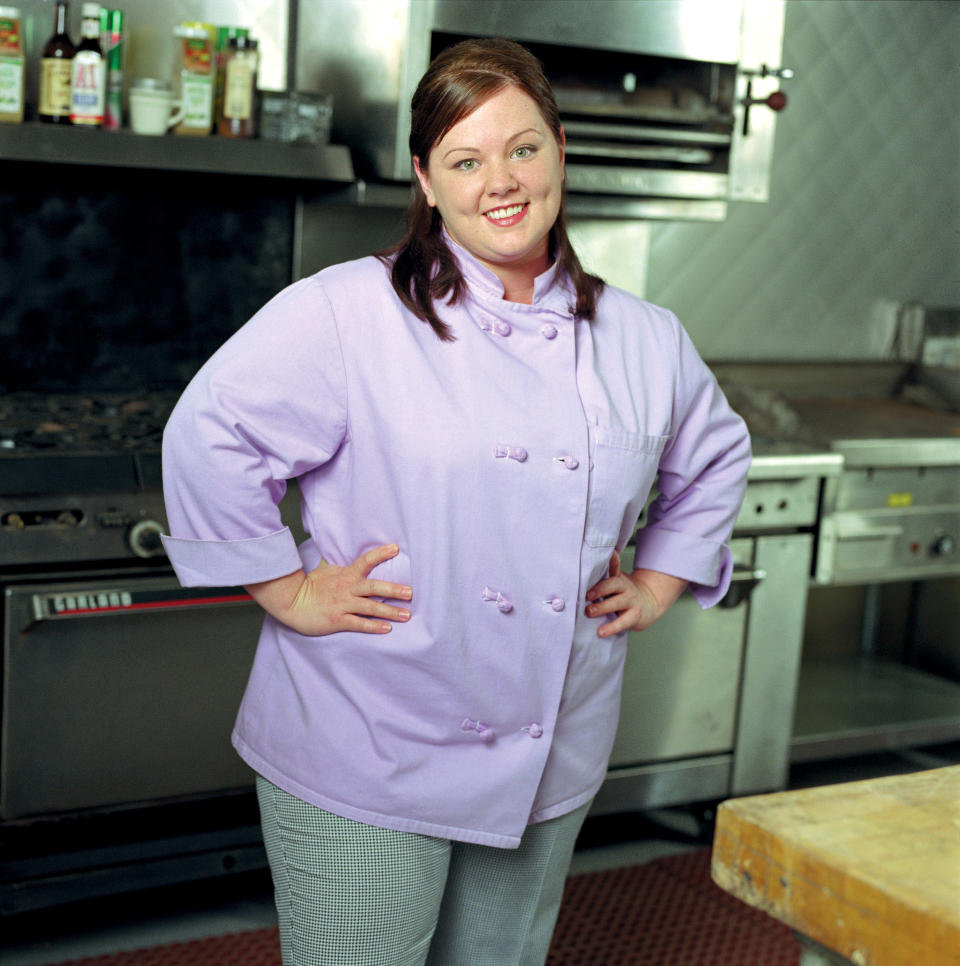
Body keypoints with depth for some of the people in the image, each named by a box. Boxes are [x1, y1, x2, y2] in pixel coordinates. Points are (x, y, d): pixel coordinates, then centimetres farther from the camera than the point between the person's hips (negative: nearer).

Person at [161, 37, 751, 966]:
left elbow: (714, 456, 22)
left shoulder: (646, 340, 5)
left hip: (549, 765, 5)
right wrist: (285, 590, -13)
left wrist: (658, 581, 13)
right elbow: (209, 436, -14)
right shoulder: (348, 312, -13)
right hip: (365, 760, -4)